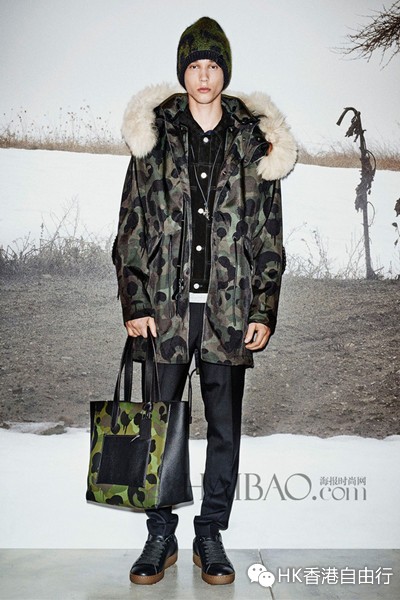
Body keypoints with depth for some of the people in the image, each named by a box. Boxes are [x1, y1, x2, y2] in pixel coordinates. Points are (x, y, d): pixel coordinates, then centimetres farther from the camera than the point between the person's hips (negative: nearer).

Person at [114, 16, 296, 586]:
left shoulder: (255, 144, 7)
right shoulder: (154, 137, 7)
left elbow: (269, 239, 7)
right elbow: (131, 229, 5)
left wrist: (264, 312, 0)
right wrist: (134, 304, -3)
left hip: (230, 309, 1)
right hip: (165, 307, 0)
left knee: (225, 429, 7)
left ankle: (211, 538, 24)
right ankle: (160, 538, 22)